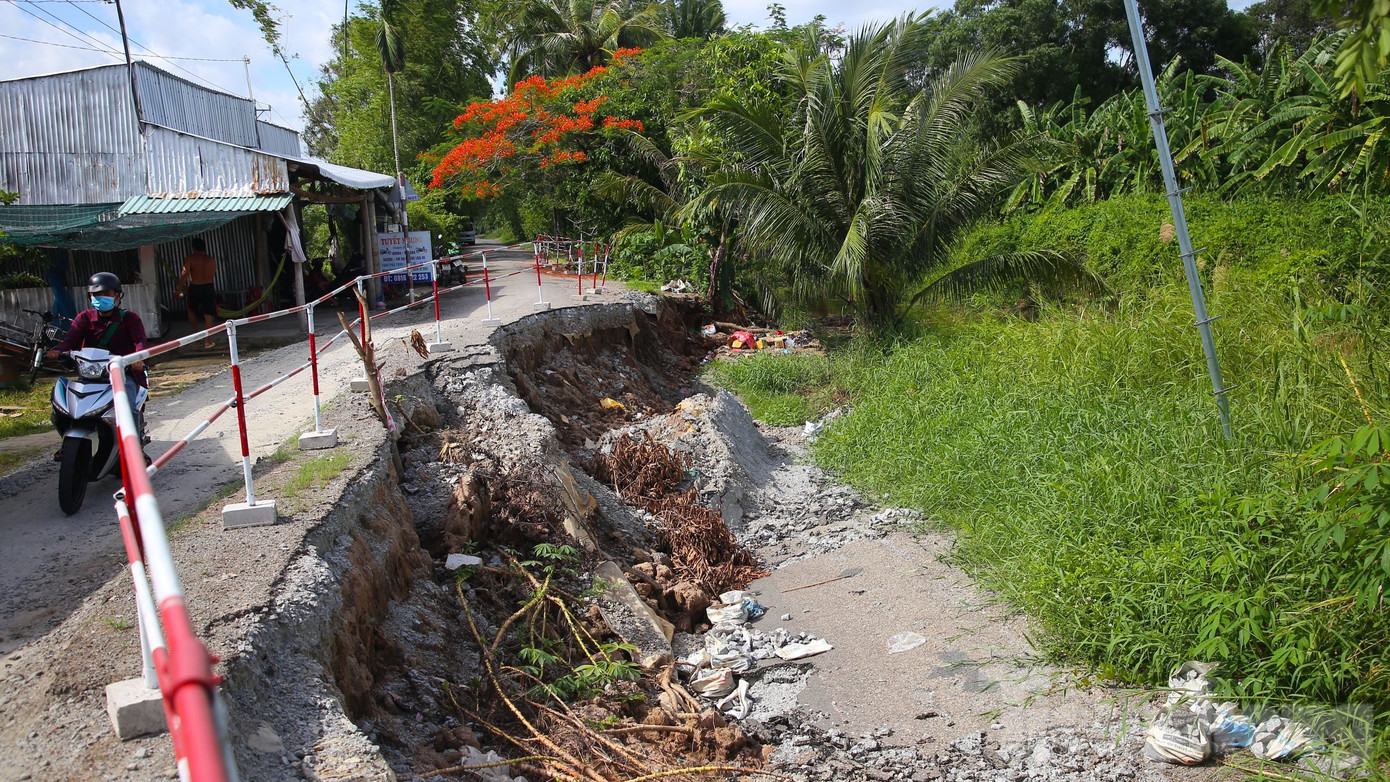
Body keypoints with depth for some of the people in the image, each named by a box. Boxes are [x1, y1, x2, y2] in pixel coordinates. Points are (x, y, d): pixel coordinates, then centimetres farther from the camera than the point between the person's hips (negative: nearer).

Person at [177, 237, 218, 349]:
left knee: (191, 310, 25)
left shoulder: (190, 258, -5)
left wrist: (179, 289, -9)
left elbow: (184, 274, -12)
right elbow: (213, 275, 9)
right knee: (208, 315, 3)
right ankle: (207, 341, -2)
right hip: (208, 287, 2)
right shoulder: (212, 260, 4)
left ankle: (196, 332, 23)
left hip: (194, 288, -2)